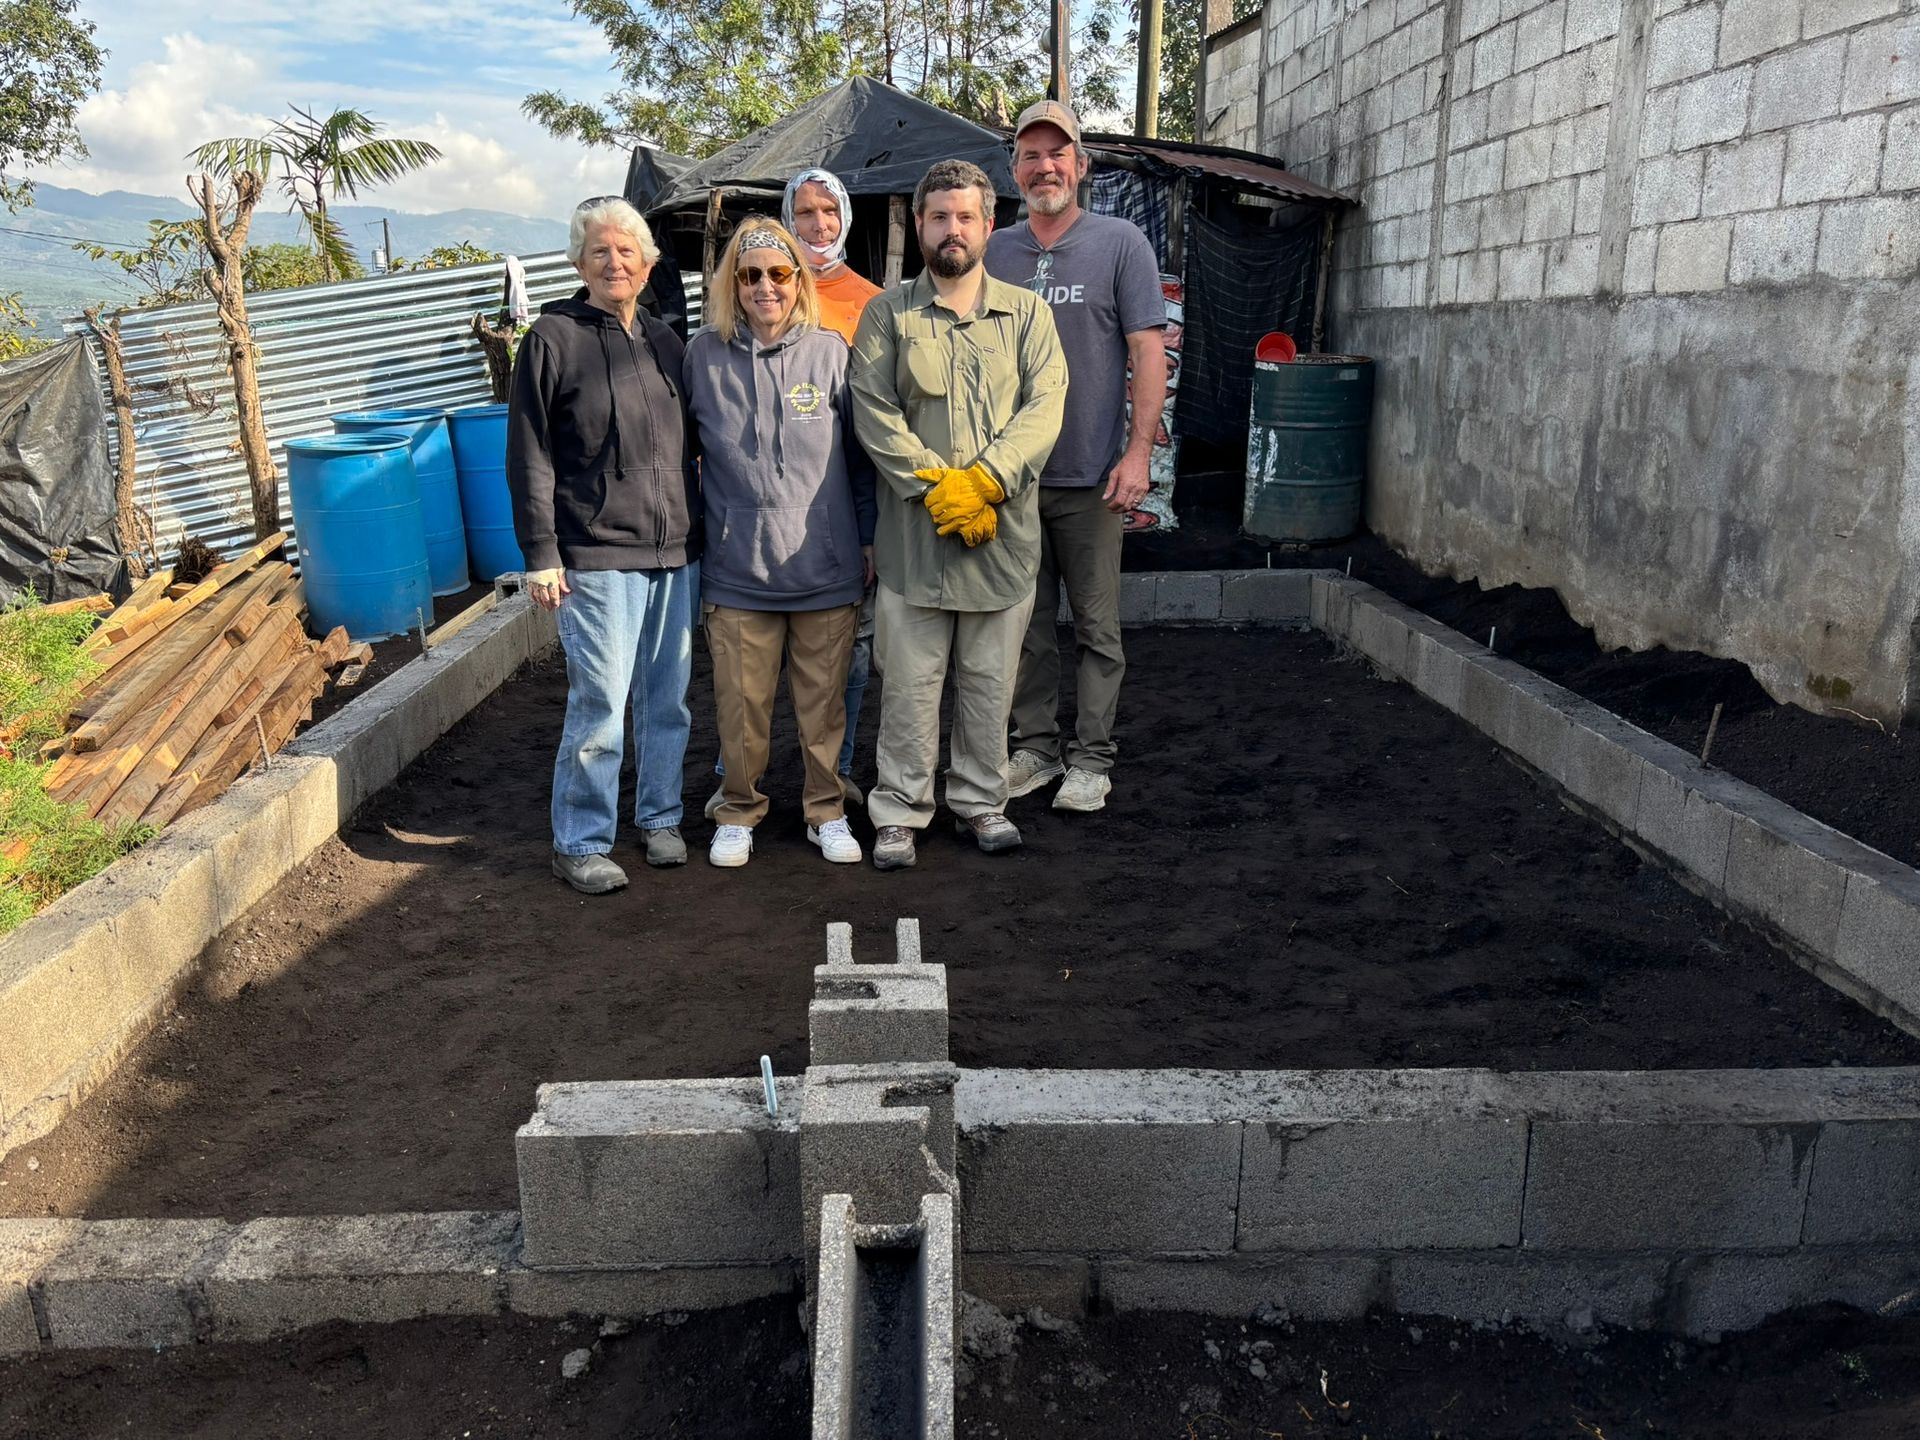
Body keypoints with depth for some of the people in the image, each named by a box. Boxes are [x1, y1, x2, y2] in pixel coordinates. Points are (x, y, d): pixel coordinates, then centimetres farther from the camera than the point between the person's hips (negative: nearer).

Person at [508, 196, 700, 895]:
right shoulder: (553, 338, -3)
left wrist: (701, 529, 16)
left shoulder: (664, 340, 13)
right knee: (599, 705, -4)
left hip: (677, 551, 5)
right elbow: (528, 457, -5)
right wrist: (540, 555, -10)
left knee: (668, 698, 11)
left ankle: (660, 818, 27)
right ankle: (580, 843, 10)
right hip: (597, 556, -5)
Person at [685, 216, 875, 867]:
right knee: (741, 704, 6)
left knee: (823, 701, 9)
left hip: (826, 565, 0)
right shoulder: (703, 355, 3)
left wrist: (869, 538, 9)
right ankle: (738, 813, 26)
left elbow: (859, 454, 8)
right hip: (737, 569, 0)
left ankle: (827, 811, 26)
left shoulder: (831, 351, 2)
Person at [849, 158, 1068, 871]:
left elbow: (1046, 404, -3)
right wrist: (935, 486, -15)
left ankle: (982, 801, 26)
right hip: (913, 532, -1)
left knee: (990, 680, 10)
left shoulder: (1027, 312, 10)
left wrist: (985, 480, -16)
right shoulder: (886, 315, 6)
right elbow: (874, 413, -4)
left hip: (1002, 532, 2)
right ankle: (899, 812, 16)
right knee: (909, 681, 3)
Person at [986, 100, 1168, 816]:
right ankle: (1035, 745, 22)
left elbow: (1148, 353, -4)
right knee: (1025, 622, 10)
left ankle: (1091, 757, 14)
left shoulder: (1120, 243, 0)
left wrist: (1138, 451, -13)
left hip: (1091, 474, -3)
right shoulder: (993, 253, 10)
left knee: (1096, 625, 4)